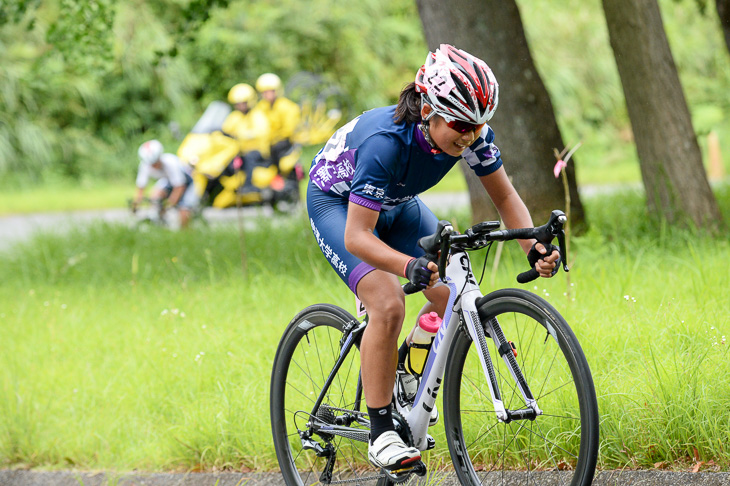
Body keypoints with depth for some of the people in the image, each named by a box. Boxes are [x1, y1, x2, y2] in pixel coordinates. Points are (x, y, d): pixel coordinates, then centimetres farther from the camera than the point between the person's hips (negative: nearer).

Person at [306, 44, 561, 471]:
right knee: (389, 305, -26)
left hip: (397, 204, 6)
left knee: (454, 299, -10)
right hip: (338, 203, -6)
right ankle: (381, 434, -16)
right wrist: (411, 266, -58)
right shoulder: (386, 140, -41)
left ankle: (406, 379, 19)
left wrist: (533, 247, -31)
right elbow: (357, 236, -41)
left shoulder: (471, 133, -25)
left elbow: (506, 197, -12)